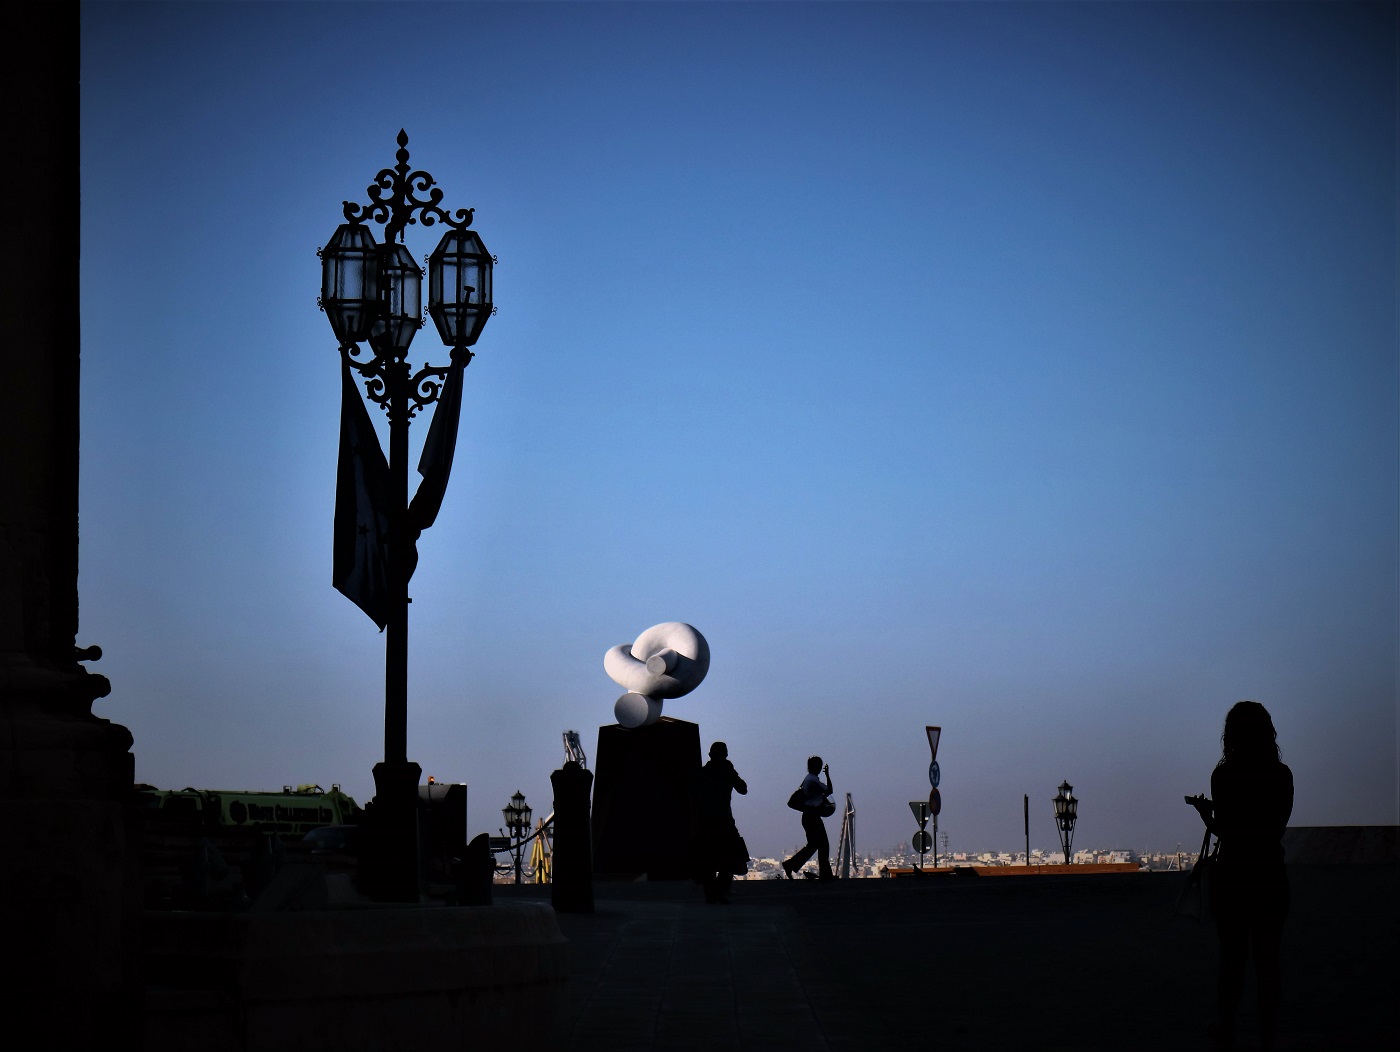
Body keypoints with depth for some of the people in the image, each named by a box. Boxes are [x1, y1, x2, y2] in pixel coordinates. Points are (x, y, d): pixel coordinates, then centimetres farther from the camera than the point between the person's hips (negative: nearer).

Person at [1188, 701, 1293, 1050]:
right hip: (1271, 874, 3)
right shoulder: (1282, 774, -1)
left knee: (1232, 957, 7)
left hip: (1233, 874, -2)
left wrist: (1203, 809, 8)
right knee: (1268, 957, 8)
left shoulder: (1224, 775, -11)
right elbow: (1278, 826, 7)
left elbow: (1223, 830, -11)